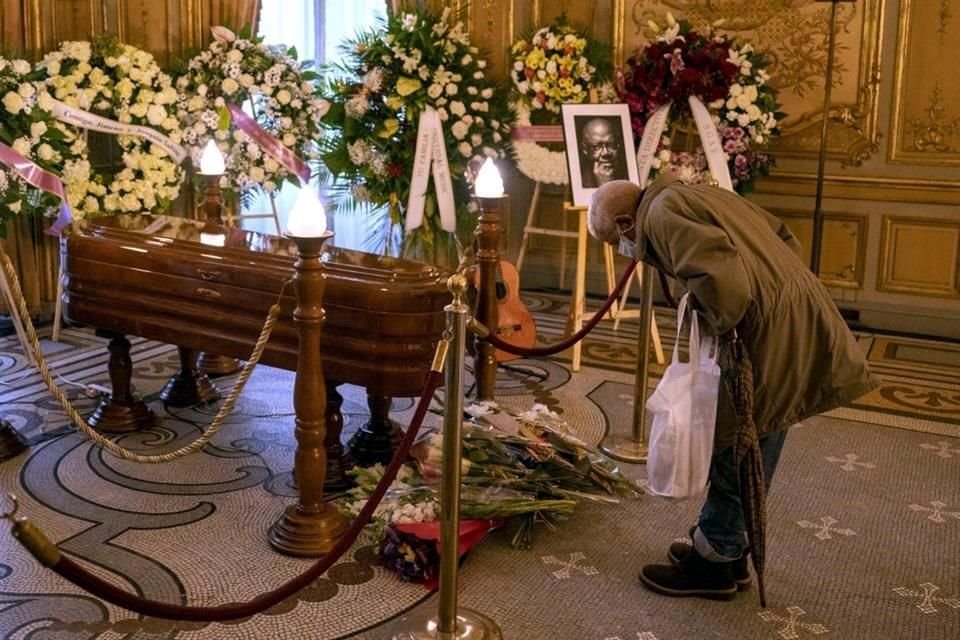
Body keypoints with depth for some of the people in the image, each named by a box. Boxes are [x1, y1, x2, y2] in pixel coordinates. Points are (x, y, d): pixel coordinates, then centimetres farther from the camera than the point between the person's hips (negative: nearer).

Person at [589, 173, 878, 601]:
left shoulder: (662, 215, -10)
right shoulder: (693, 197, 20)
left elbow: (717, 272, -29)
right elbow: (785, 238, 21)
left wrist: (718, 325, -11)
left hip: (772, 335, -10)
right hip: (799, 320, 10)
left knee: (735, 448, 3)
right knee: (749, 446, 19)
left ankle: (713, 564, 17)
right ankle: (728, 552, 31)